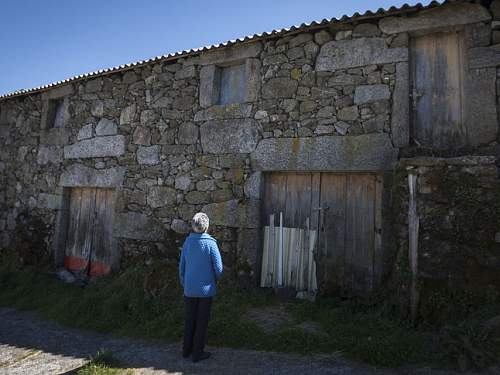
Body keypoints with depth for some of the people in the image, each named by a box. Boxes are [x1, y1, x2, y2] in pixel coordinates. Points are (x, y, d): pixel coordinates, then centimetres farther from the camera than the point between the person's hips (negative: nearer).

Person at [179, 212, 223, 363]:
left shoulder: (187, 242, -6)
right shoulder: (210, 243, -15)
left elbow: (182, 266, 0)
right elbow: (218, 268, -14)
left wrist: (184, 283, 15)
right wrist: (215, 280, 7)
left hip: (189, 289, 3)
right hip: (206, 289, -3)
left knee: (189, 319, 18)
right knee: (202, 321, 10)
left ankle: (187, 349, 31)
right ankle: (198, 353, 20)